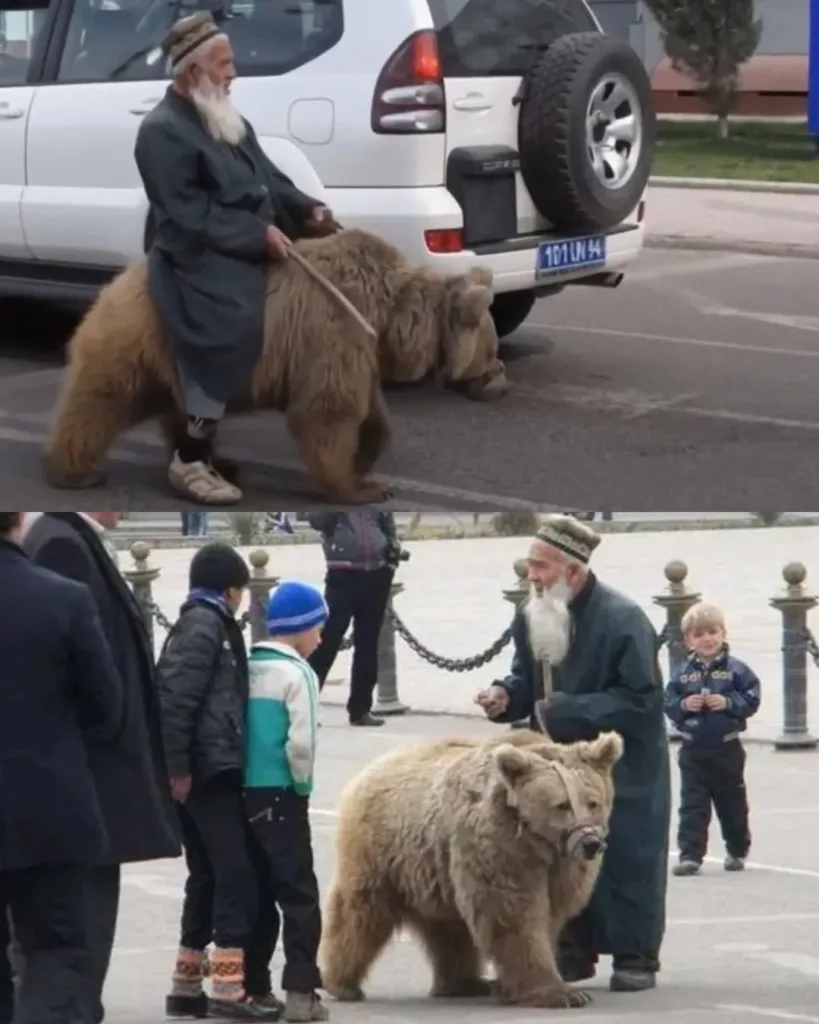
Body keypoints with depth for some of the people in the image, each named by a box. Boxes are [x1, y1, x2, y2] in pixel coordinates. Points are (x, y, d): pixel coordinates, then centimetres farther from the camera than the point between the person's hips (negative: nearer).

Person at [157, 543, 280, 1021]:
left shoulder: (200, 623, 19)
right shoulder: (205, 626, -11)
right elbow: (176, 699, -20)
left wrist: (179, 766, 16)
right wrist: (178, 767, -21)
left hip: (207, 772, 10)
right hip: (209, 771, -10)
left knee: (208, 877, 14)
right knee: (237, 874, -11)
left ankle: (187, 985, 18)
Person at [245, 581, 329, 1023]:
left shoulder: (247, 669, 8)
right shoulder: (297, 673, -9)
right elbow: (301, 742, -18)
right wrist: (302, 783, -2)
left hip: (243, 792, 6)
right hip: (281, 796, -6)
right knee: (300, 895, -2)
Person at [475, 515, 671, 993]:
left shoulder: (622, 620, -20)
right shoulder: (532, 617, 0)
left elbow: (639, 699, -22)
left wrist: (566, 710, -25)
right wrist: (506, 694, -10)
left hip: (624, 767, -6)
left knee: (626, 859, -2)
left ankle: (636, 956, 7)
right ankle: (574, 951, 20)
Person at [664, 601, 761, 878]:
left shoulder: (736, 669, -5)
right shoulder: (683, 673, 1)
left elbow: (752, 699, -8)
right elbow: (668, 703, 1)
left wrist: (728, 702, -21)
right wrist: (683, 705, -18)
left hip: (727, 750, -1)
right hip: (693, 752, 1)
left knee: (732, 804, 12)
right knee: (692, 806, -2)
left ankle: (737, 851, 29)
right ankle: (690, 855, -3)